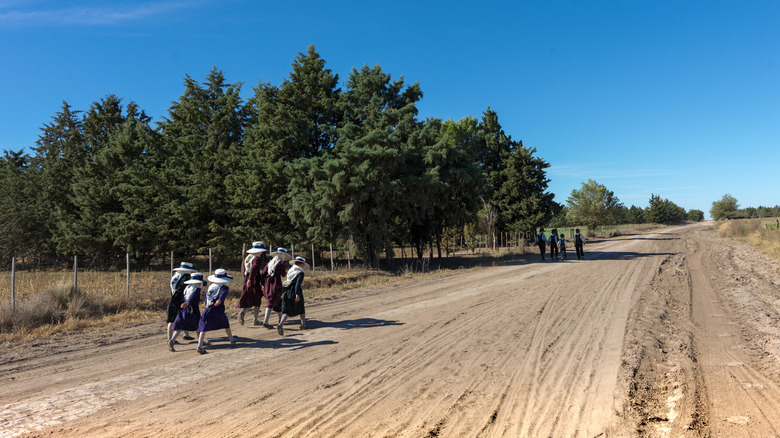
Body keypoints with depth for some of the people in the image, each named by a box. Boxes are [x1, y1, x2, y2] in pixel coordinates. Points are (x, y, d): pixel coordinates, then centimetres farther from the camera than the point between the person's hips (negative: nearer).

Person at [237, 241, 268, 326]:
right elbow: (254, 269, -27)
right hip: (256, 281, -6)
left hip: (247, 281, 6)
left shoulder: (247, 258, 12)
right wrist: (250, 280, -33)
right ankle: (255, 320, 12)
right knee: (257, 301, 7)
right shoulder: (258, 259, -13)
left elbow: (244, 271, 17)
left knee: (248, 300, 12)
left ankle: (242, 312, -15)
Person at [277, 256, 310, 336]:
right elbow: (298, 284, -20)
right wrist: (297, 294, -28)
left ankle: (281, 324, -22)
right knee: (301, 309, 17)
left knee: (286, 311, 1)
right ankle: (303, 325, 27)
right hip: (295, 293, -5)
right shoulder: (300, 272, -6)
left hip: (287, 293, 5)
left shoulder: (290, 270, 14)